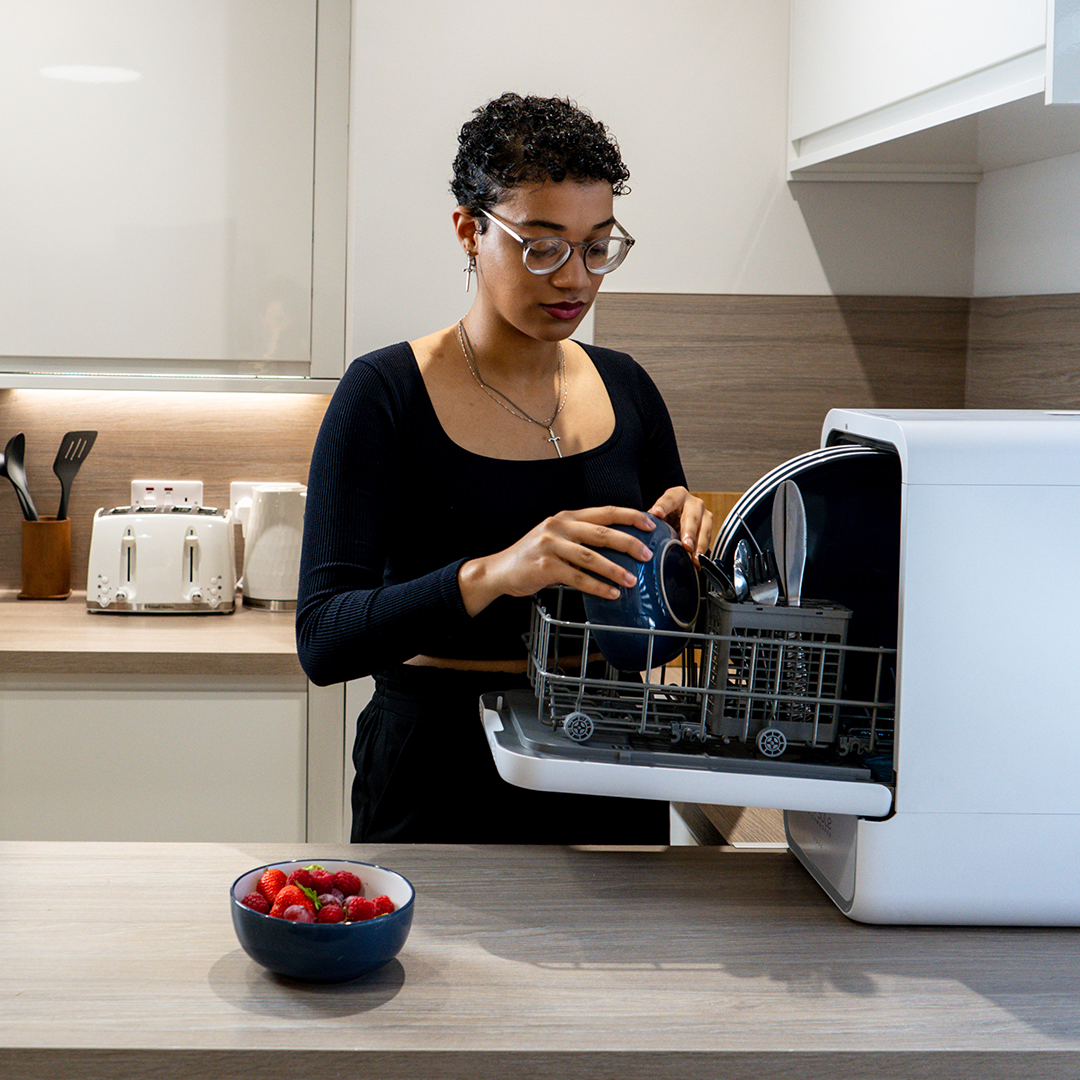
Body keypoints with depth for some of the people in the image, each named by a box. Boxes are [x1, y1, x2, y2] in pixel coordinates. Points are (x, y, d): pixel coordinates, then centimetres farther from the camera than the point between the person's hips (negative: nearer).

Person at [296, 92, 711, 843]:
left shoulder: (625, 388, 4)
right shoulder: (386, 394, -11)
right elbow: (324, 641, -18)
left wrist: (685, 540, -11)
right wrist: (490, 576, -33)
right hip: (442, 780, -4)